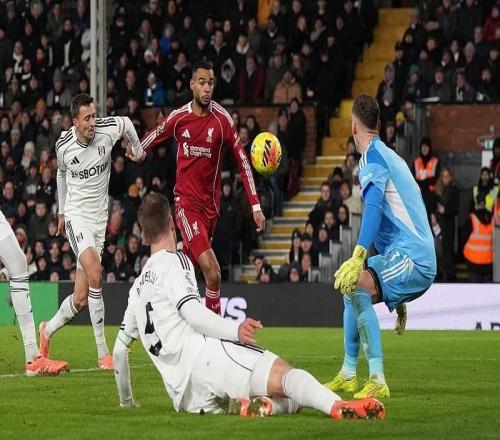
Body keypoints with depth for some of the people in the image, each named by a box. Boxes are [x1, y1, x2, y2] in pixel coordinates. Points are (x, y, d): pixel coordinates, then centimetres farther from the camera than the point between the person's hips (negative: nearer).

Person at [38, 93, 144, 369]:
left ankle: (48, 330, 33)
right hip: (76, 215, -3)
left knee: (81, 298, 2)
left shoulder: (107, 130, -9)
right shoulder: (63, 146, -7)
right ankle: (103, 354, -22)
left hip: (99, 218, 3)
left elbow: (126, 123, 15)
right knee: (94, 274, -27)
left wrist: (137, 149, 28)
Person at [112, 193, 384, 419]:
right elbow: (190, 310, -11)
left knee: (292, 401, 7)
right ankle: (340, 408, -50)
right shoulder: (173, 262, 7)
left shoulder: (137, 288, 29)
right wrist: (234, 330, -23)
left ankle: (245, 406, -24)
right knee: (284, 374, -21)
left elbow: (119, 349, 32)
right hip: (201, 356, -6)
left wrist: (126, 401, 44)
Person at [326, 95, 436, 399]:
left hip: (410, 257, -10)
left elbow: (374, 206, -23)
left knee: (356, 287, -26)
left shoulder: (372, 156, -6)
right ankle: (348, 375, 29)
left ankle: (378, 381, -30)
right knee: (351, 287, 23)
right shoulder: (389, 155, 24)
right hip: (422, 261, 10)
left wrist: (359, 257, -36)